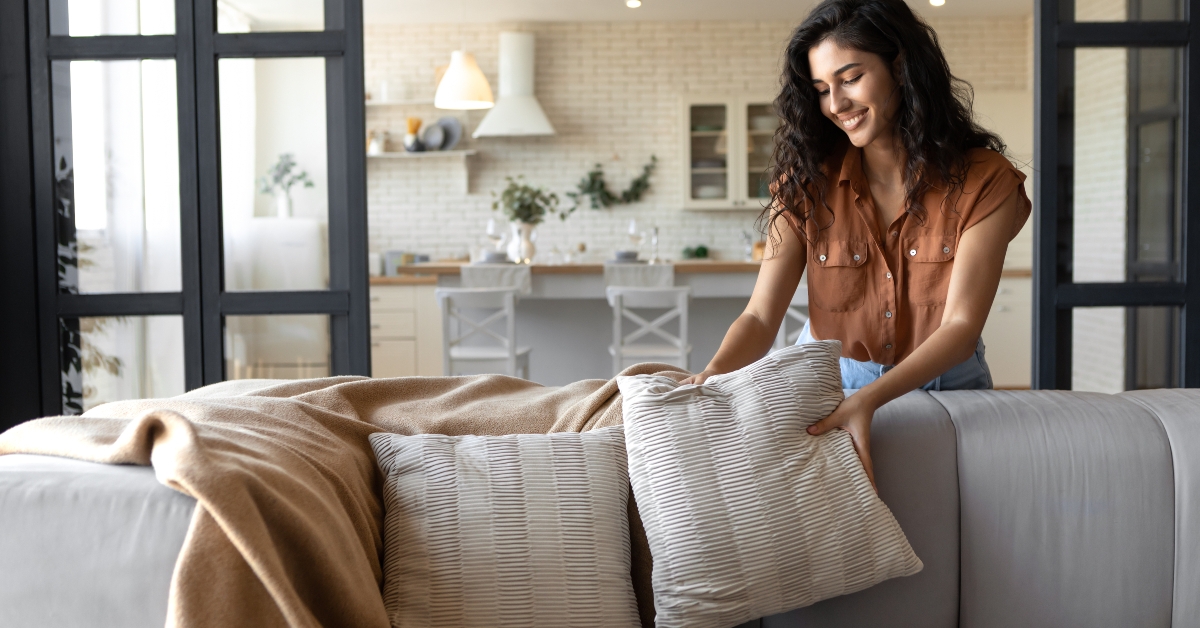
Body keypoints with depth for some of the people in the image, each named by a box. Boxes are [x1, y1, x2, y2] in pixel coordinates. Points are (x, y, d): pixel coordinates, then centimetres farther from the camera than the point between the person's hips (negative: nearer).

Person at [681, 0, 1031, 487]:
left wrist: (869, 399, -36)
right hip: (827, 385, 1)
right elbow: (761, 316, -12)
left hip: (945, 385, 0)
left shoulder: (985, 182, -11)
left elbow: (961, 327, -19)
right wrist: (715, 373, -35)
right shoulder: (807, 182, -5)